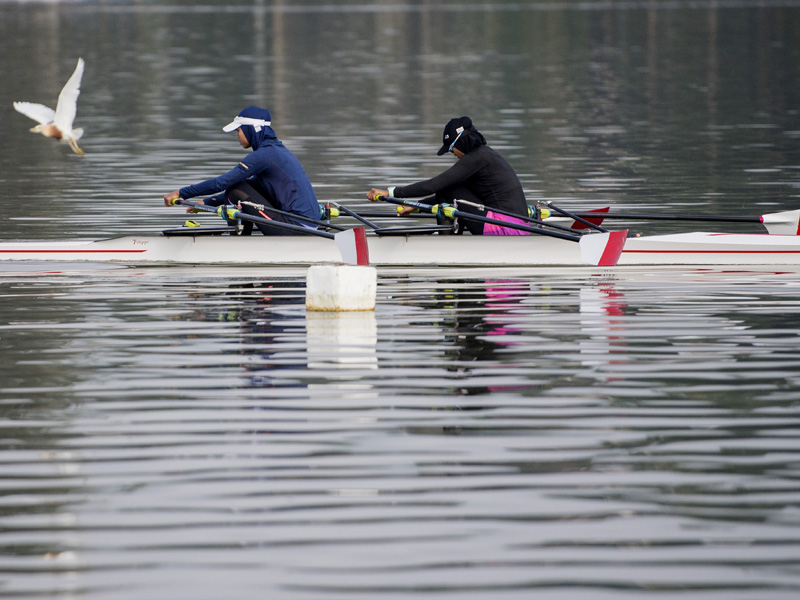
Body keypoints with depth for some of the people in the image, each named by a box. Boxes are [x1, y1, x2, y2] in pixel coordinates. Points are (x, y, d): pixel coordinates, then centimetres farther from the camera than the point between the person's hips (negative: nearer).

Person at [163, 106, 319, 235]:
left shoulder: (264, 154, -13)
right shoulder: (277, 148, 17)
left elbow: (222, 182, -15)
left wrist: (181, 193, -6)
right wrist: (207, 202, 24)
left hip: (295, 228, -9)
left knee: (236, 191, -7)